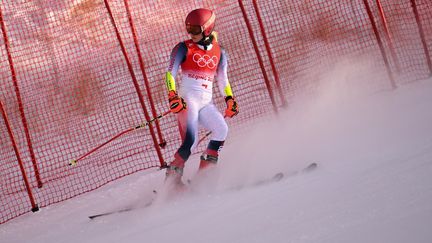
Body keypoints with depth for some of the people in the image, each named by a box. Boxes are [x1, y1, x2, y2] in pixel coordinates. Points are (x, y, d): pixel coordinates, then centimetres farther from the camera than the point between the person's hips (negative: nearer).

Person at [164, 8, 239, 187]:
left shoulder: (219, 53, 12)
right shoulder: (184, 48, 1)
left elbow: (223, 80, 20)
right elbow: (170, 74, -4)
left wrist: (230, 99, 5)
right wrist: (173, 95, -20)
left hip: (206, 102, 4)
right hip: (187, 99, -4)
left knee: (222, 130, -19)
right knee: (190, 141, -22)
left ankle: (205, 172, -9)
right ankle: (172, 178, -13)